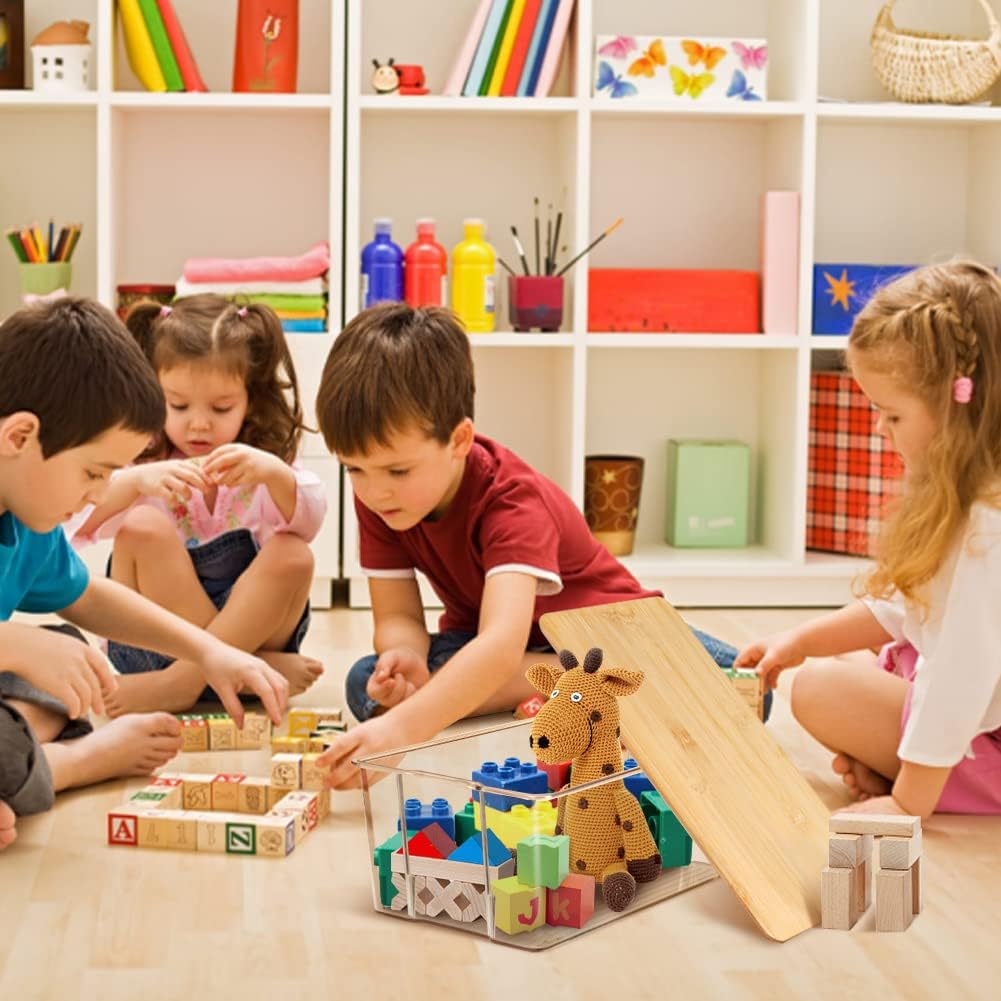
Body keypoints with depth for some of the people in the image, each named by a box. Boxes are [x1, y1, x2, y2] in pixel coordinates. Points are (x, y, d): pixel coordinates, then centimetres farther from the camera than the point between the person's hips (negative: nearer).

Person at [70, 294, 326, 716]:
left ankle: (181, 680, -29)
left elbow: (308, 521, -15)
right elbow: (79, 521, -14)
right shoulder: (142, 462, 4)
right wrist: (135, 482, -34)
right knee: (143, 527, -22)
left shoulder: (260, 465, 5)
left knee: (293, 556, -25)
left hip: (250, 627, 0)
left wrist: (274, 473, -37)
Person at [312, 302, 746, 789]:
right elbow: (397, 615, -13)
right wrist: (407, 659, -40)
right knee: (368, 685, -28)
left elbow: (503, 642, -51)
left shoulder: (512, 499, -35)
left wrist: (403, 726, -66)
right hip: (476, 635, 6)